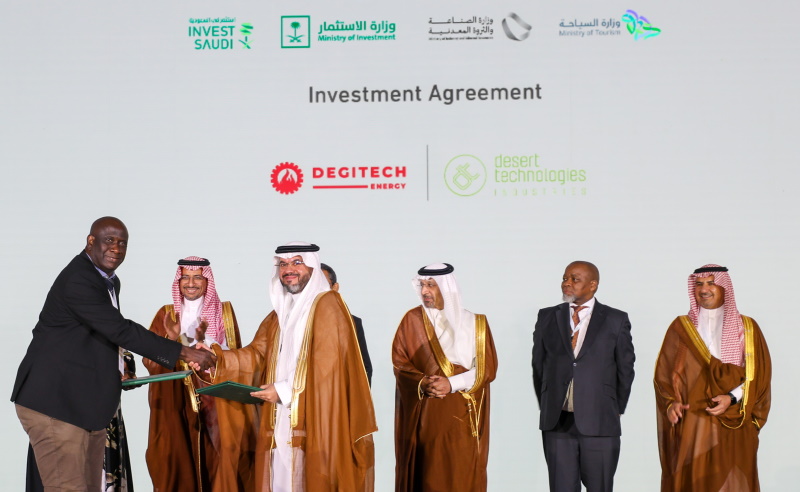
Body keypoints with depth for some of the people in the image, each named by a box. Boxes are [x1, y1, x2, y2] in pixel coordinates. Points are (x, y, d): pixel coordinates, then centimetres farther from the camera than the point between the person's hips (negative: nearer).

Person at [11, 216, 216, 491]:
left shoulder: (109, 281, 14)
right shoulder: (77, 280, -17)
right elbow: (121, 330, -24)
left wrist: (118, 374, 7)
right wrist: (184, 353, -22)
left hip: (87, 405, 10)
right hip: (55, 404, -10)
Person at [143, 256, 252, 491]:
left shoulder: (225, 312, 5)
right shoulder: (166, 314, 7)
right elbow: (150, 360, -3)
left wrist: (204, 341, -22)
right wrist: (171, 340, -21)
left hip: (216, 401, -1)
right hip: (175, 403, 1)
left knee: (217, 462, -4)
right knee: (178, 462, -2)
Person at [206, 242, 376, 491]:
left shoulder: (327, 306, -7)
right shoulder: (279, 314, 18)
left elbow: (327, 367, -15)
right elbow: (256, 355, 8)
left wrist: (285, 391, -14)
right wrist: (213, 357, -6)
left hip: (316, 422, -7)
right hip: (280, 424, 7)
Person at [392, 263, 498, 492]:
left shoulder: (475, 323, 4)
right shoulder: (412, 320, 4)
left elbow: (487, 367, -1)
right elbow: (399, 361, 1)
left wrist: (452, 384, -14)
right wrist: (422, 383, -17)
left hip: (463, 417, 0)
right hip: (425, 416, 0)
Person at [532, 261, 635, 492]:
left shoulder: (616, 320, 2)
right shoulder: (547, 317, 8)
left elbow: (625, 369, 7)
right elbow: (538, 365, 13)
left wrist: (615, 411, 10)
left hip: (599, 423, -2)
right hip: (557, 422, 2)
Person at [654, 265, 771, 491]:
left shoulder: (747, 328, 6)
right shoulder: (680, 327, 7)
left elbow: (759, 374, 2)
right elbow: (663, 373, 5)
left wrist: (732, 398, -13)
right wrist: (671, 404, -12)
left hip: (732, 428, 0)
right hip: (690, 427, 0)